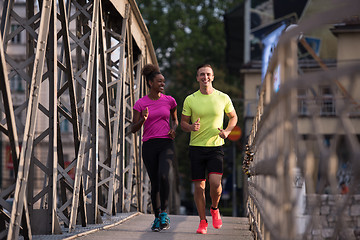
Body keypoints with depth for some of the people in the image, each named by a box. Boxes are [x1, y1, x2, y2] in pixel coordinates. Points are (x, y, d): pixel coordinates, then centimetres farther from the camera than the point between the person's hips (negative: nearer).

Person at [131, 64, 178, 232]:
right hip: (149, 145, 0)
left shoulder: (169, 101, 6)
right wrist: (143, 120, -18)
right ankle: (157, 218, 17)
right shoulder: (140, 104, 1)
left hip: (166, 144, 0)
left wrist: (174, 129, 2)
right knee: (154, 182, 2)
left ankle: (164, 213, -10)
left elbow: (175, 119, 23)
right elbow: (134, 129, 2)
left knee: (163, 176, -24)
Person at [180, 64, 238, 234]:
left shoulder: (223, 98, 2)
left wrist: (227, 131, -2)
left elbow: (233, 117, 17)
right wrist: (191, 127, -15)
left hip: (216, 146, -1)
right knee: (199, 186, 0)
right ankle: (203, 221, 14)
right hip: (196, 147, 1)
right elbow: (183, 123, 8)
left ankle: (214, 209, 13)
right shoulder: (190, 100, 1)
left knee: (215, 182, -17)